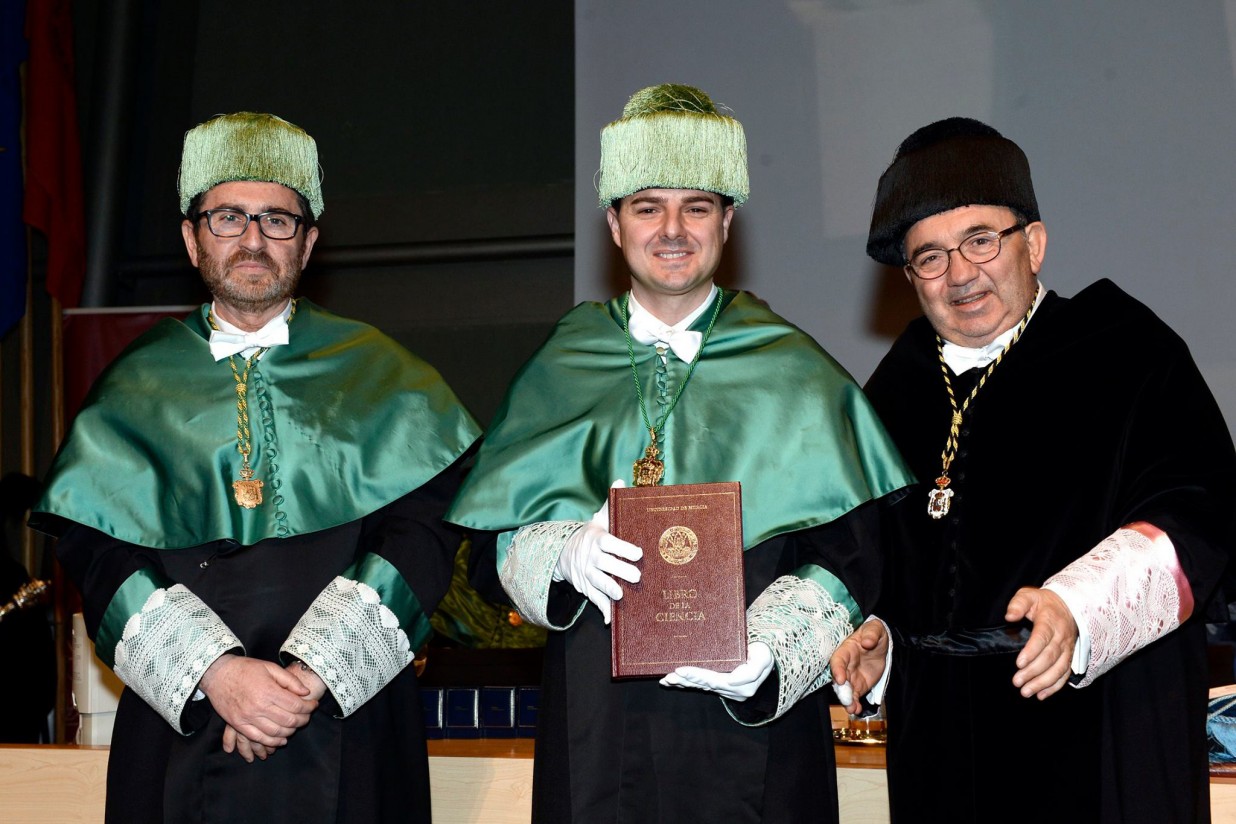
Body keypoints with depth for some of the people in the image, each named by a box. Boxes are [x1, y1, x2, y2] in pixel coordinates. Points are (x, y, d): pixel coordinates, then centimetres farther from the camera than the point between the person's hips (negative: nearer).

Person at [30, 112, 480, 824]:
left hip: (346, 727, 0)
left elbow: (424, 528, -4)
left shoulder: (378, 376, 6)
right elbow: (99, 553, -1)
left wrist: (313, 673, -15)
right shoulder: (136, 386, 8)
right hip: (179, 728, 1)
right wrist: (213, 671, -16)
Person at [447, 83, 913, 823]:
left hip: (753, 726, -1)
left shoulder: (793, 376, 3)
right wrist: (566, 553, -16)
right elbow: (495, 535, 4)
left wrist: (766, 654, -19)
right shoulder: (561, 372, 9)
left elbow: (846, 552, -4)